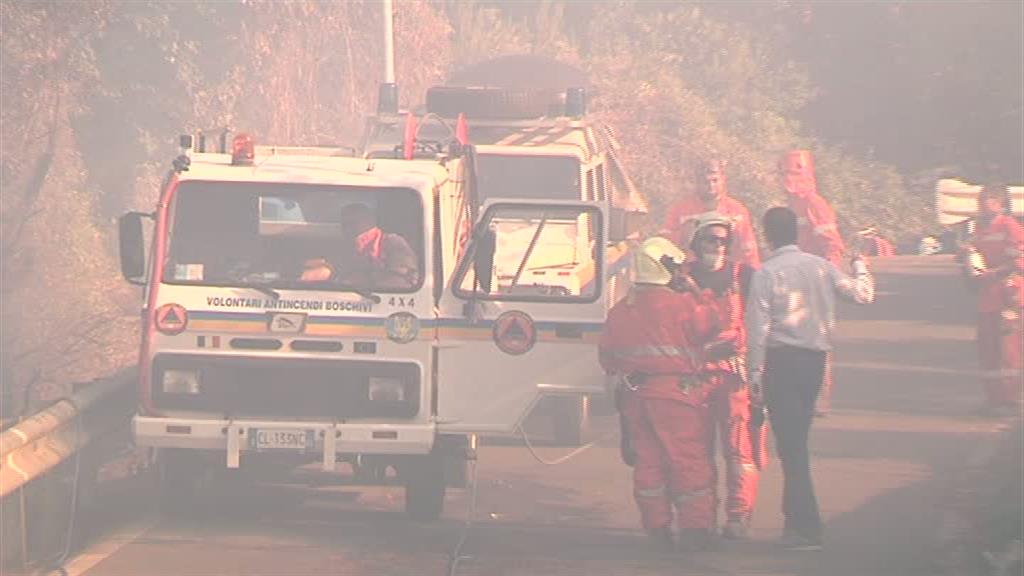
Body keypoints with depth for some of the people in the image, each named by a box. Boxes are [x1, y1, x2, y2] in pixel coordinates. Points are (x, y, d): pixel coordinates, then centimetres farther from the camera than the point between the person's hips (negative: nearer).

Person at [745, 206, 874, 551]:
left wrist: (755, 371, -7)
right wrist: (860, 267, 28)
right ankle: (796, 518, 22)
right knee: (798, 441, 17)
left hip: (781, 359, -5)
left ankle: (807, 529, -11)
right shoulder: (821, 266, 5)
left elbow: (758, 326, -11)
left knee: (790, 444, -5)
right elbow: (862, 294, 8)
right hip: (815, 358, 5)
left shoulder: (766, 273, -8)